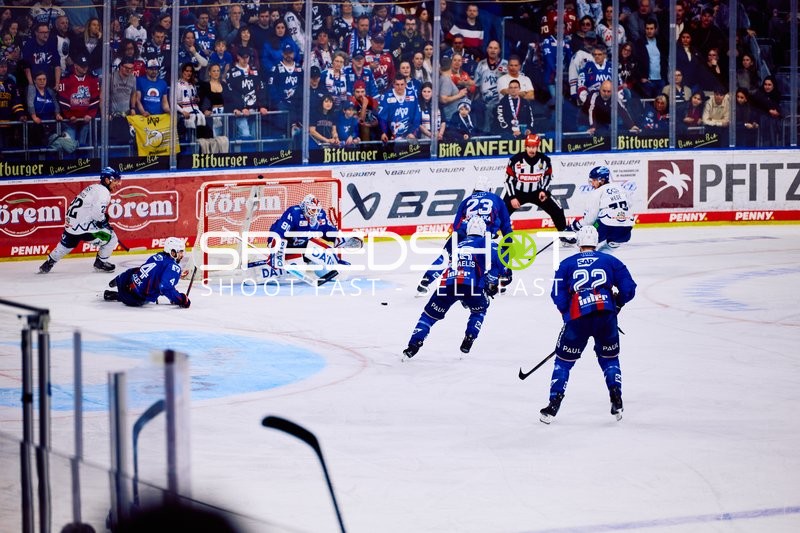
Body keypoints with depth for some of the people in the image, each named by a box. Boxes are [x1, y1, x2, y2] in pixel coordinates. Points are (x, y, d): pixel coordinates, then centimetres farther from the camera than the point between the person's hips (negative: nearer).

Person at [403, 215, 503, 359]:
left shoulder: (459, 245, 33)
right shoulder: (485, 243, 18)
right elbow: (497, 260, -1)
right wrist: (491, 283, 11)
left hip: (447, 284, 3)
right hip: (471, 285, -3)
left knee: (430, 314, 17)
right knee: (479, 309, 30)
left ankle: (413, 346, 2)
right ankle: (468, 340, 15)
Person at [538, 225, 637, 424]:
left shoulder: (566, 264, 14)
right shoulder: (611, 261, 15)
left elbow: (558, 295, 7)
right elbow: (628, 288, 10)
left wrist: (567, 314, 21)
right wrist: (617, 303, 28)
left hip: (578, 319, -1)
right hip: (606, 316, 1)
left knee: (564, 360, 14)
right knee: (609, 358, 23)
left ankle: (553, 407, 9)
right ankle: (616, 403, 12)